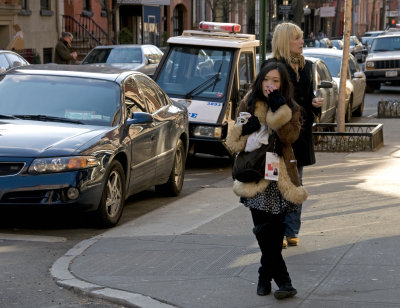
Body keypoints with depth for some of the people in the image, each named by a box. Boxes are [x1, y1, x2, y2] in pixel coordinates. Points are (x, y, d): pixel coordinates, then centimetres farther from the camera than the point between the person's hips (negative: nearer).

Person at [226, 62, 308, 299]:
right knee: (263, 230, -4)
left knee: (275, 229, -2)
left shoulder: (290, 109, 3)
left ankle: (266, 276, 10)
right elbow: (235, 140, 9)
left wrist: (279, 110, -23)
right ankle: (283, 280, 2)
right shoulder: (249, 105, 8)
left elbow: (291, 135, -15)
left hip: (280, 176, -1)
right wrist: (244, 129, -11)